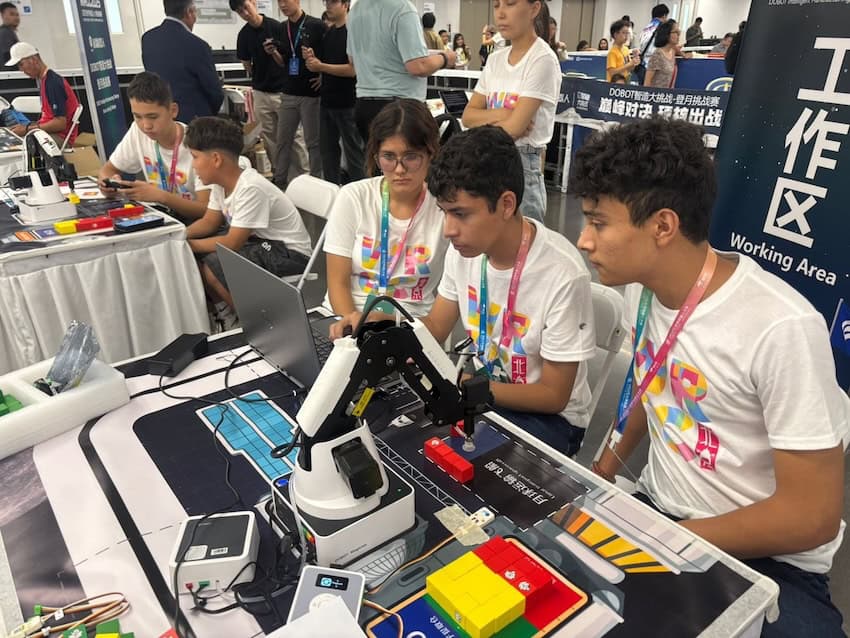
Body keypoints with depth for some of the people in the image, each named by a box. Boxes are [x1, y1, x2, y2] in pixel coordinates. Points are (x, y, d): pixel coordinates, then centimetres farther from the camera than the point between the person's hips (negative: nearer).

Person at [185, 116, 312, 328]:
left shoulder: (250, 189, -26)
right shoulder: (221, 183, 0)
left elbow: (232, 243, -25)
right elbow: (209, 222, 10)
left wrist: (188, 244, -17)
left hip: (289, 254, -9)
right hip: (260, 242, 9)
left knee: (212, 266, -24)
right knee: (192, 257, 0)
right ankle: (225, 313, 13)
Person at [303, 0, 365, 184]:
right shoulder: (327, 33, 13)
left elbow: (353, 69, -18)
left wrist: (321, 66, -16)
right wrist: (312, 58, -2)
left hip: (347, 104, -8)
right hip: (327, 102, 8)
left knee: (353, 152, 0)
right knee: (328, 150, 12)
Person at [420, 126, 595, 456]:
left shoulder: (562, 274, -29)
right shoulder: (463, 249, -10)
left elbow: (553, 396, -20)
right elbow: (435, 327, 4)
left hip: (548, 416, -5)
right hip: (480, 392, 6)